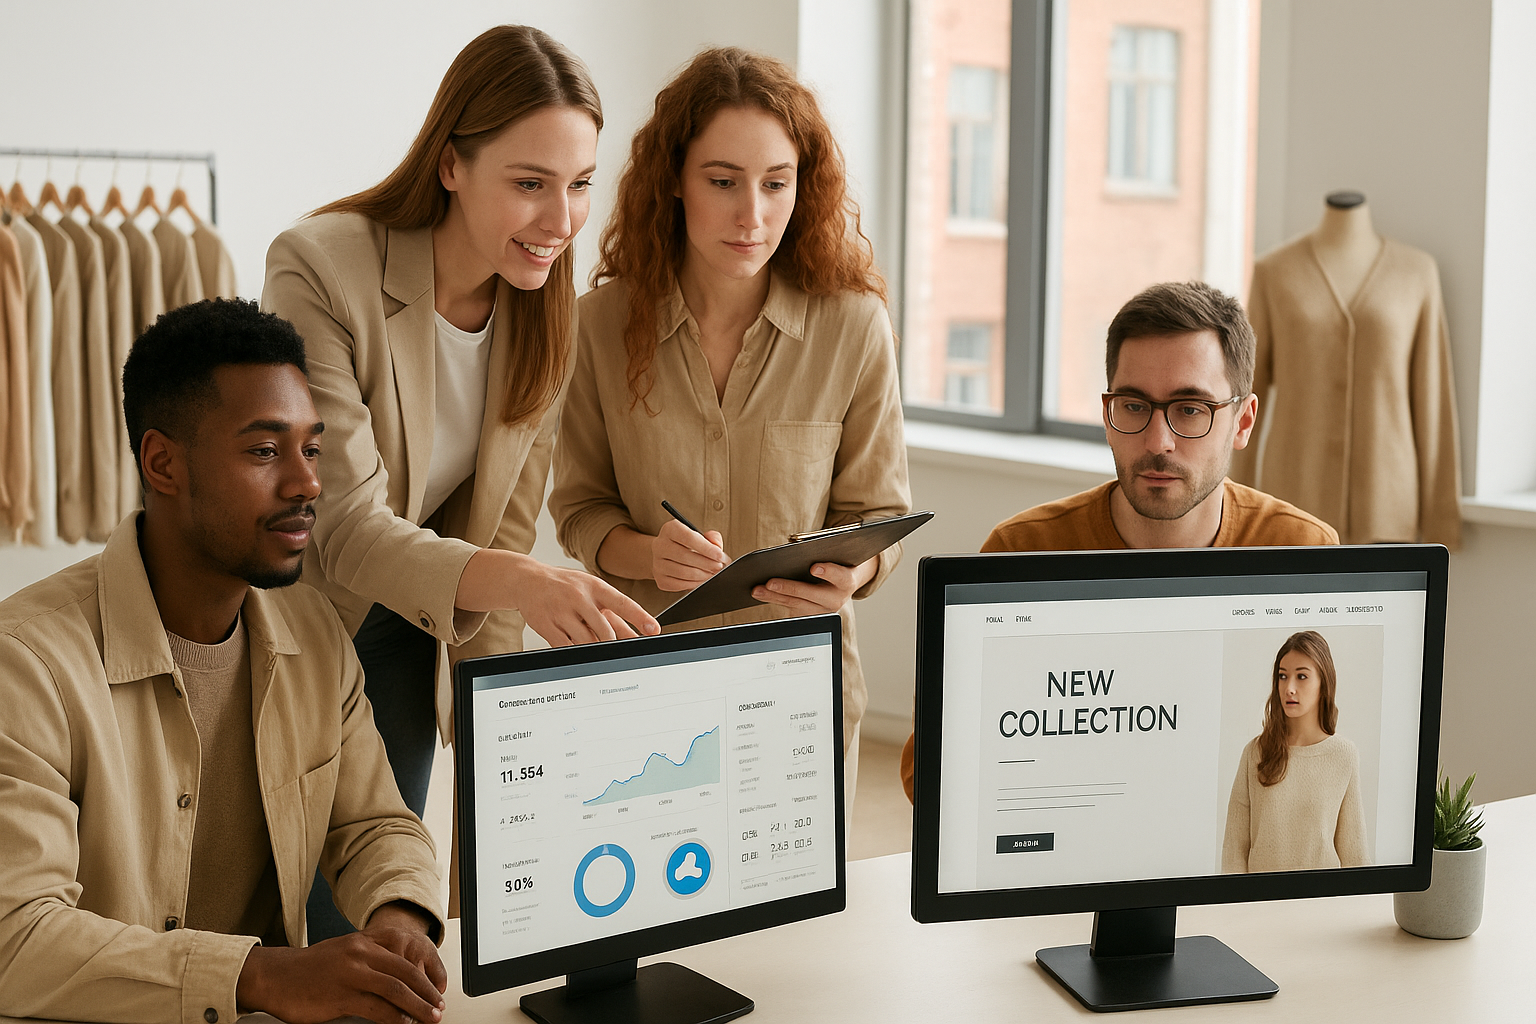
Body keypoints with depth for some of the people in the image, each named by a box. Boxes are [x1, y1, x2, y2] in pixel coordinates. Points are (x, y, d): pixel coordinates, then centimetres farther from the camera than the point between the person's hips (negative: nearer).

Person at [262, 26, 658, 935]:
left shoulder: (542, 313, -7)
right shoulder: (321, 271, -26)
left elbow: (500, 529, -2)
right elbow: (345, 527, -31)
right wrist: (521, 583, -48)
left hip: (397, 642, 5)